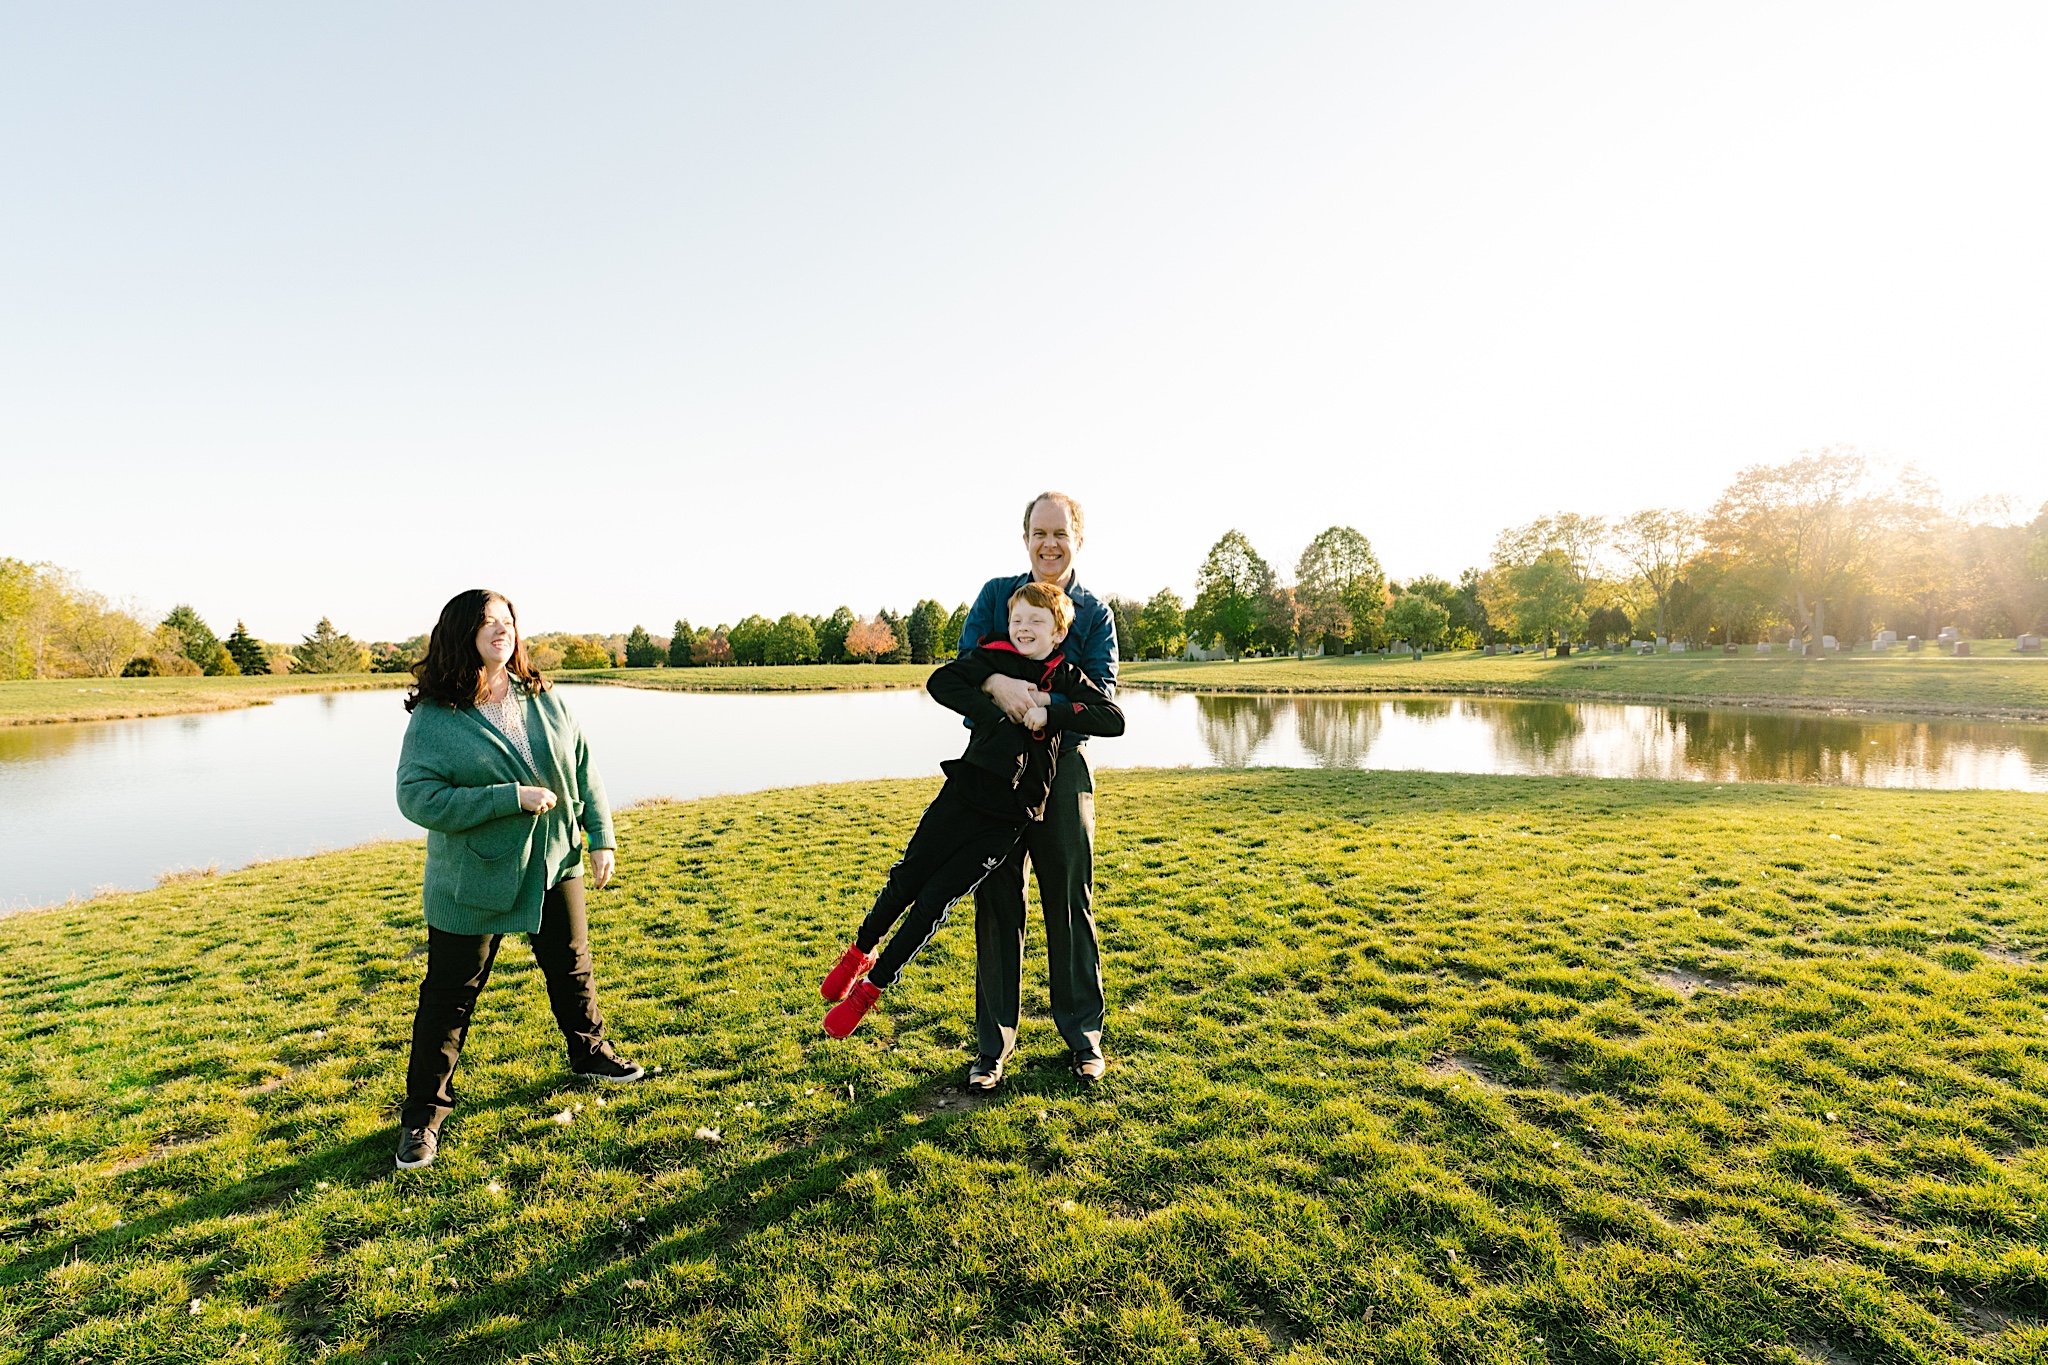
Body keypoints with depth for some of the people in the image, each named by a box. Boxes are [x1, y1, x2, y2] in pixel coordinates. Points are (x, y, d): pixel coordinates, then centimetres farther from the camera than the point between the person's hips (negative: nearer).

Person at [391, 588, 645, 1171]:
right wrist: (512, 798, -27)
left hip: (555, 866, 4)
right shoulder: (433, 717, -13)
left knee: (573, 969, 19)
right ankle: (424, 1110, 28)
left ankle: (590, 1052, 43)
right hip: (473, 882, -4)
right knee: (450, 995, 8)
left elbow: (584, 768, 3)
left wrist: (602, 837, -1)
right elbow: (417, 797, -20)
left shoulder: (542, 698, -2)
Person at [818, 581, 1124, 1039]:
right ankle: (859, 953, 36)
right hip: (964, 791, 0)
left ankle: (872, 986, 21)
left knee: (935, 900, 2)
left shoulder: (1068, 679, 2)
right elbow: (940, 682, -14)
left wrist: (1051, 714, -18)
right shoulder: (994, 657, -1)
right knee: (906, 879, 7)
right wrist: (996, 714, -22)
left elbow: (1114, 719, -8)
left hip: (1011, 816, 0)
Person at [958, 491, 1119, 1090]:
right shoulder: (996, 594, 4)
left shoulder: (1094, 612, 2)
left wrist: (1047, 702, -27)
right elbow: (963, 663, -7)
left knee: (1070, 900, 7)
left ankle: (1083, 1032, 24)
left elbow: (1102, 693, -9)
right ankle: (994, 1040, 21)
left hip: (1062, 766, -1)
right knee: (996, 901, 7)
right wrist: (997, 683, -28)